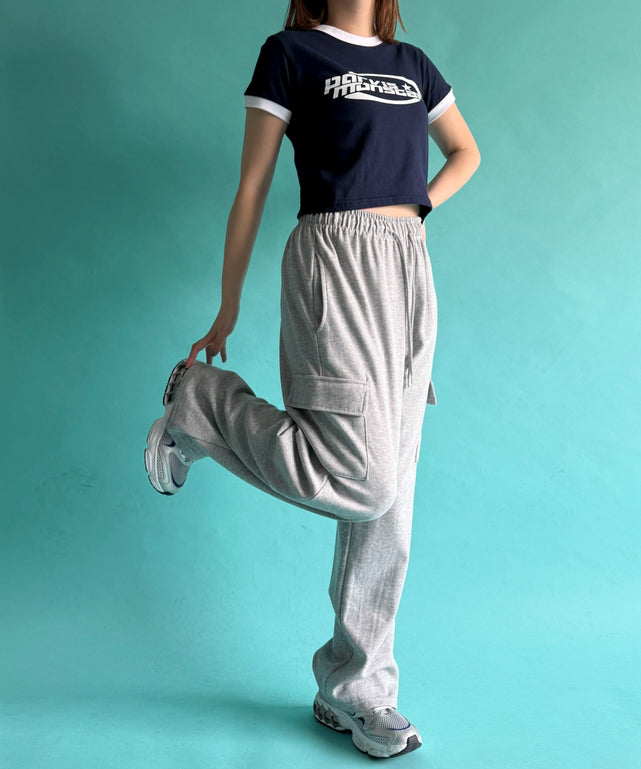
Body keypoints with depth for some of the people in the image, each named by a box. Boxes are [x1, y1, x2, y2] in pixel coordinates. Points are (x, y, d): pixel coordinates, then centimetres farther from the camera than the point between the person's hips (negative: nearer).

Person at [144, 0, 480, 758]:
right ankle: (203, 403, 4)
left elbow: (466, 151, 32)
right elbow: (253, 186, 1)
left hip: (410, 272, 6)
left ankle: (352, 691, 16)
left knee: (392, 501, 4)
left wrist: (420, 205, 11)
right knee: (363, 480, -18)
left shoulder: (413, 65, 19)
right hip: (335, 266, -6)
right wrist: (228, 308, 2)